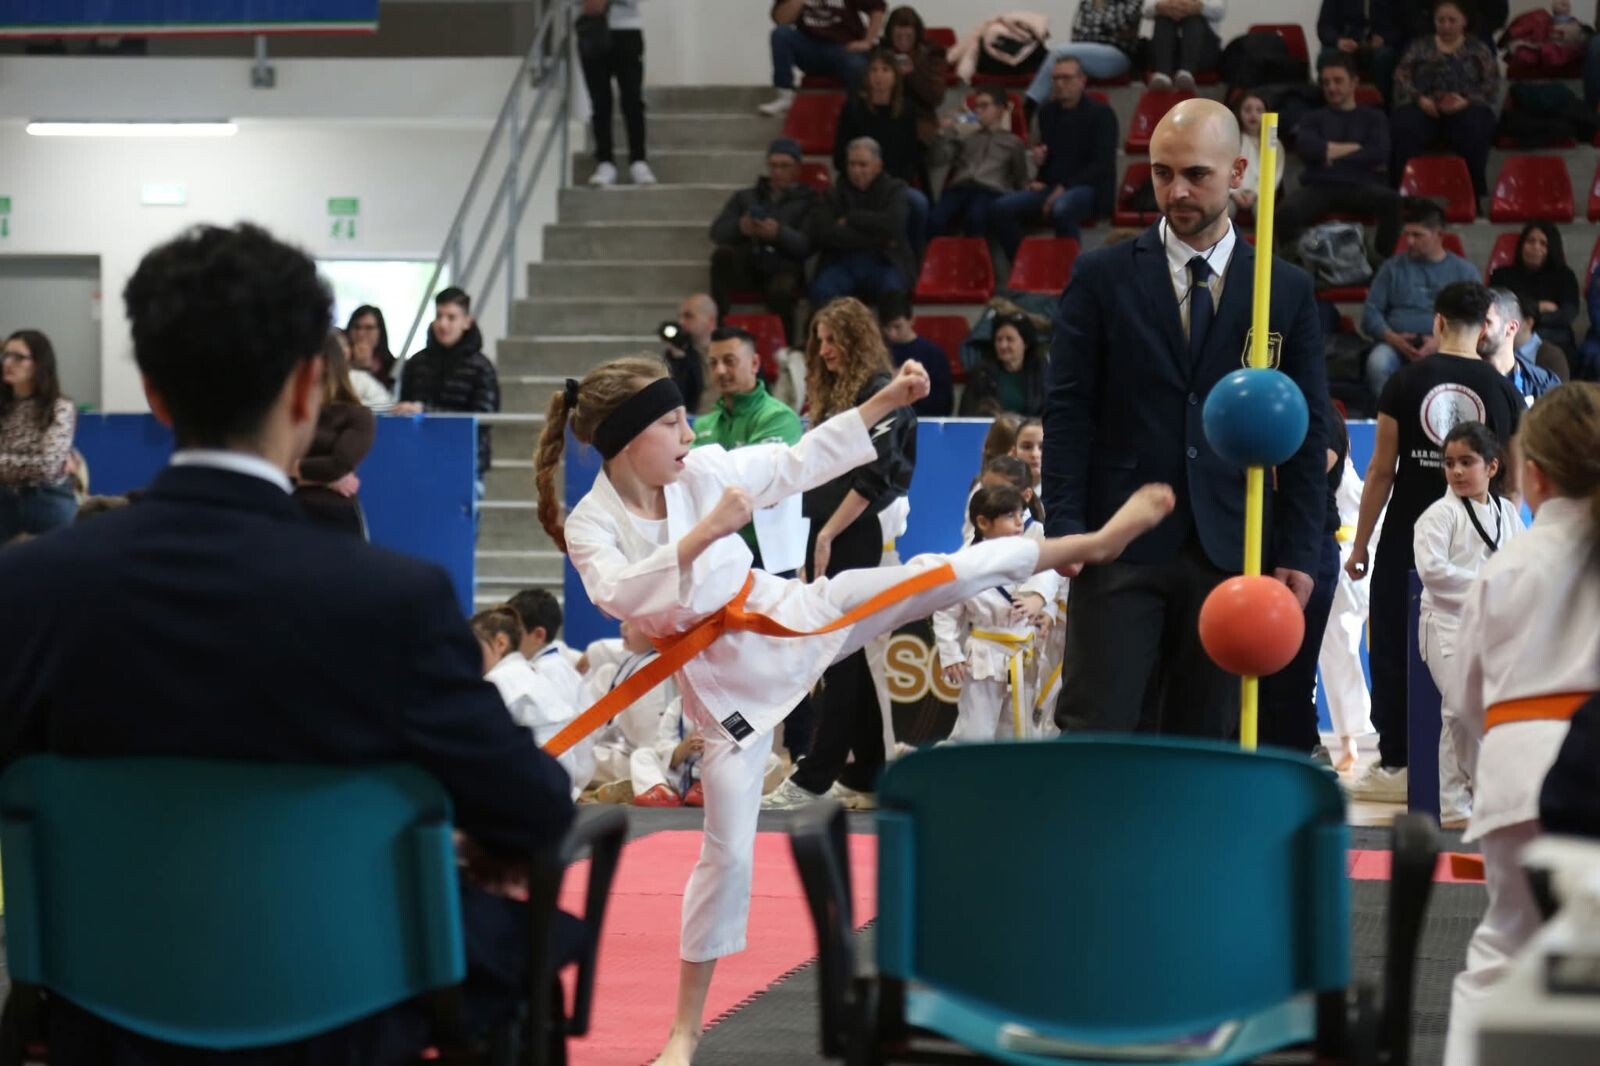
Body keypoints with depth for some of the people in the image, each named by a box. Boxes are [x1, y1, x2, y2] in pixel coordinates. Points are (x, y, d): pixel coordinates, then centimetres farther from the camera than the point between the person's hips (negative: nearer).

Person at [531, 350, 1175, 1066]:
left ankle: (1096, 543, 8)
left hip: (786, 616, 3)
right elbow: (620, 596, -35)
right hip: (722, 677, -3)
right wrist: (703, 534, -43)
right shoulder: (589, 527, -15)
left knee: (941, 576, -6)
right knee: (727, 851, -2)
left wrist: (883, 404, -2)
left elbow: (798, 464, 3)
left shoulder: (702, 471, -6)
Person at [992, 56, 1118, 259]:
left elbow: (1102, 165, -11)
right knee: (1000, 209, -19)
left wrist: (1065, 188, -19)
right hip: (1051, 187, 6)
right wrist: (1040, 157, -1)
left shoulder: (1101, 114, -2)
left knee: (1061, 209, -41)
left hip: (1088, 188, -6)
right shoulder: (1048, 112, 14)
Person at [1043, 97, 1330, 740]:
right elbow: (1067, 414, 2)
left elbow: (1308, 434, 9)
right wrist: (1065, 529, -7)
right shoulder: (1103, 277, 5)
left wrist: (1298, 554, 1)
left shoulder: (1287, 292, 9)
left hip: (1231, 549, 2)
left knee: (1204, 738, 4)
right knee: (1094, 729, -8)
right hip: (1122, 543, -1)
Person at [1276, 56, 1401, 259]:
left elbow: (1380, 154, 2)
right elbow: (1307, 148, 0)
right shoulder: (1314, 118, 22)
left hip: (1360, 187, 0)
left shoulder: (1373, 118, 22)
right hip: (1319, 186, 0)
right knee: (1287, 210, -35)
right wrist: (1355, 149, 1)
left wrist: (1333, 153, 3)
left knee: (1391, 200, -36)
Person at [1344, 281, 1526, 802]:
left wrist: (1360, 543, 3)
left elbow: (1381, 470, -3)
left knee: (1393, 649, 6)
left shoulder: (1407, 381, -4)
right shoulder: (1503, 390, 0)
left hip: (1407, 537, -1)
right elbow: (1515, 484, 3)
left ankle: (1395, 763, 5)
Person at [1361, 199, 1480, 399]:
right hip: (1396, 344, 1)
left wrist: (1440, 341, -14)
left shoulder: (1465, 271, 14)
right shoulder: (1392, 268, 19)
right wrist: (1393, 338, -9)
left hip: (1444, 347, -1)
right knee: (1377, 364, -35)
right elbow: (1370, 313, 12)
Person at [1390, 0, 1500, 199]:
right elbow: (1401, 77, 11)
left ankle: (1473, 195, -35)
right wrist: (1419, 98, -9)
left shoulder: (1478, 49, 18)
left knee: (1474, 131, -38)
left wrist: (1467, 100, -12)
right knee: (1403, 129, -35)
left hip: (1466, 108, -1)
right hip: (1424, 107, 1)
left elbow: (1492, 83, 7)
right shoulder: (1420, 46, 22)